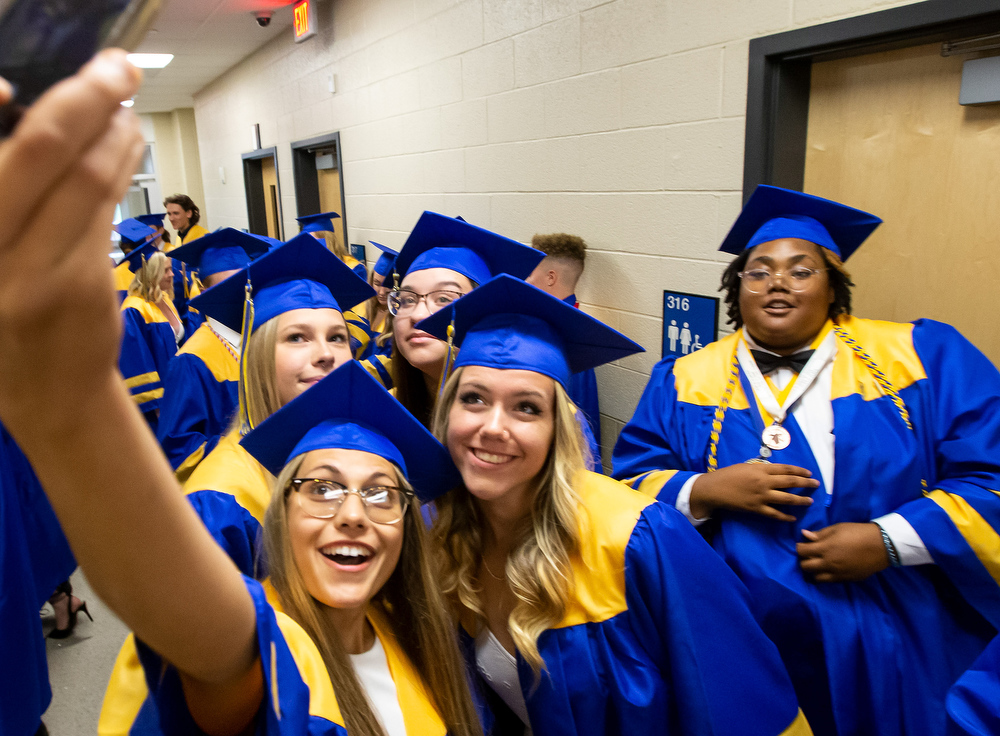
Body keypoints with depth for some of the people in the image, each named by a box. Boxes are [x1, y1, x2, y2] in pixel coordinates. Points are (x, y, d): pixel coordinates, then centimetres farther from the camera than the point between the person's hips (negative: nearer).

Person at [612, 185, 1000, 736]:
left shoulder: (925, 359, -3)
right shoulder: (684, 382, 1)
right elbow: (632, 485, -1)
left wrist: (889, 541, -17)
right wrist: (706, 490, -19)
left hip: (898, 654, 0)